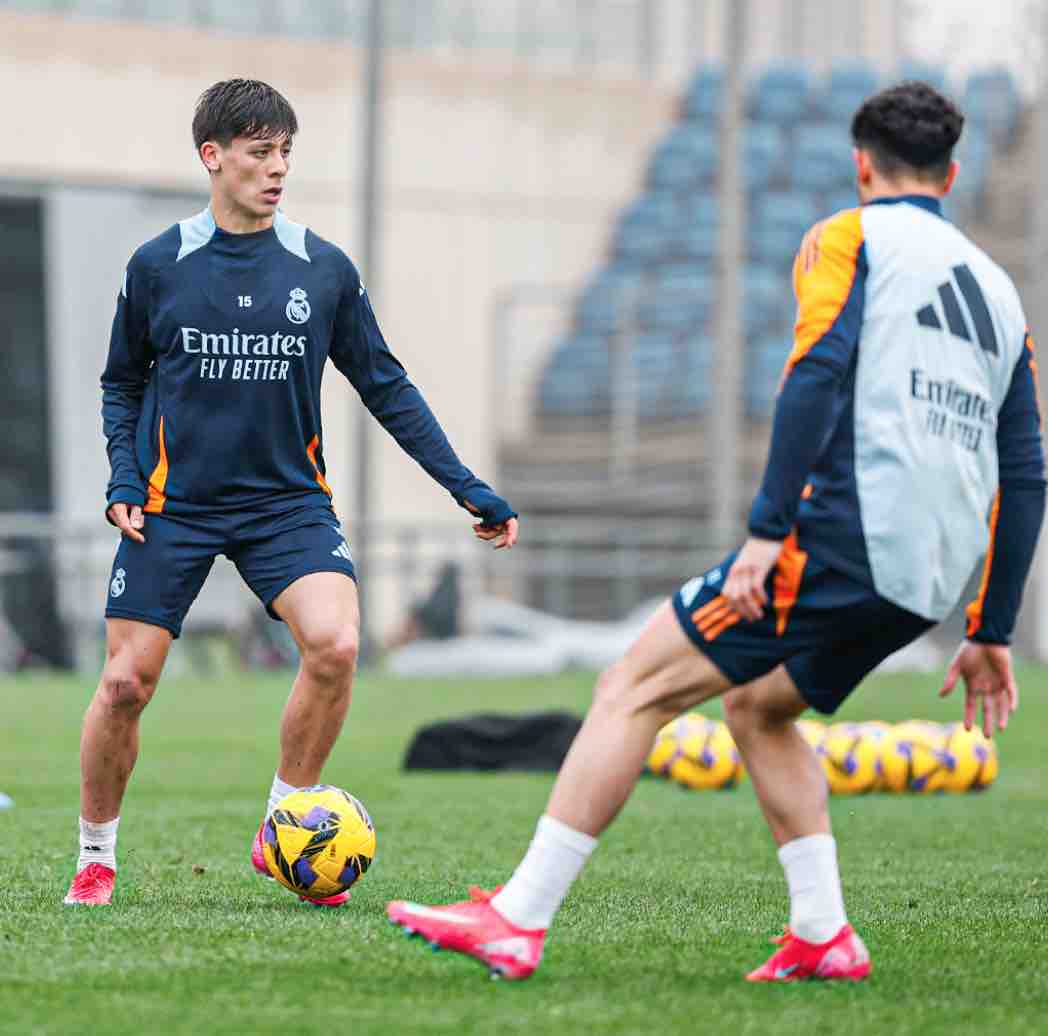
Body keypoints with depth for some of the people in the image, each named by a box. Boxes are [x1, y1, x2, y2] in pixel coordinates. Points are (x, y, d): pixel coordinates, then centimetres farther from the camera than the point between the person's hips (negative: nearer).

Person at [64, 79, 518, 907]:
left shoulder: (325, 269, 1)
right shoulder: (158, 266, 0)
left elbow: (386, 387, 7)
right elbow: (123, 382, 12)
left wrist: (468, 489, 2)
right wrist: (124, 475, -4)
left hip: (287, 500, 1)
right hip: (174, 504, -1)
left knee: (335, 645, -23)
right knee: (127, 682, -4)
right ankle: (96, 859, 18)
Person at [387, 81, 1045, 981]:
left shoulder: (850, 239, 4)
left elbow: (816, 375, -14)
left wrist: (768, 531, -19)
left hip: (845, 538, -7)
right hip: (930, 584, 7)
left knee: (637, 689, -3)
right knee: (755, 704, 27)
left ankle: (518, 921, -9)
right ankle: (824, 934, 16)